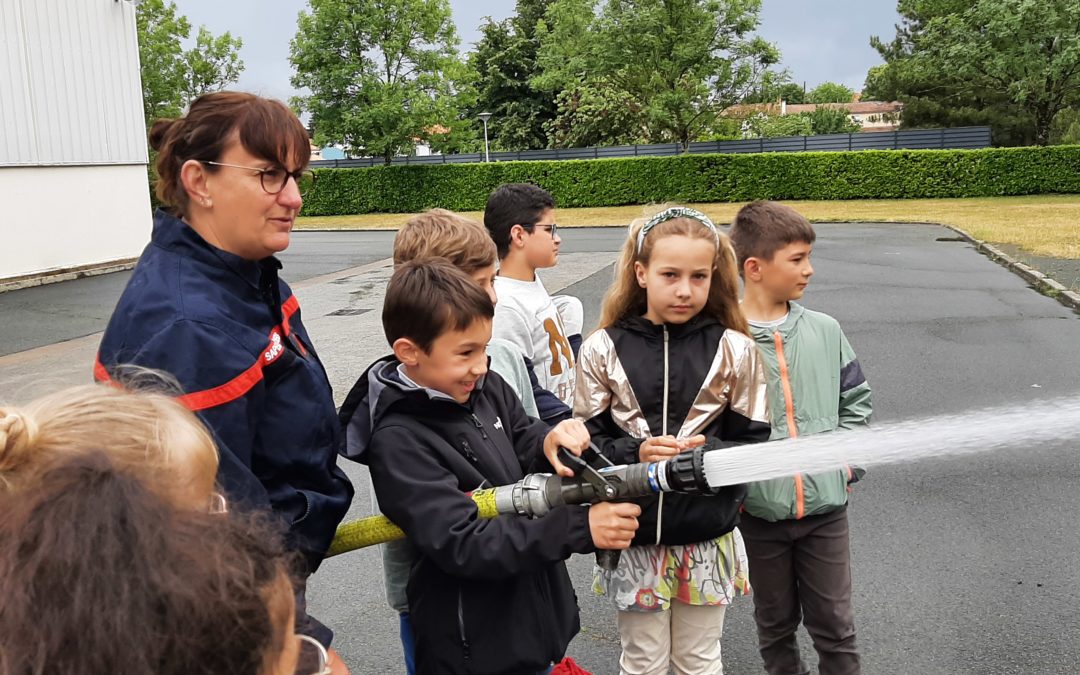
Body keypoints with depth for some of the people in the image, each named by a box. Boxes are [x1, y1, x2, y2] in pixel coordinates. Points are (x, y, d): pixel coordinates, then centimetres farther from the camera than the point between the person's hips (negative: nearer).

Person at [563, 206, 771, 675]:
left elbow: (753, 444, -2)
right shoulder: (603, 349, -6)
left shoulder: (735, 350, -5)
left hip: (707, 539, 1)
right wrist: (635, 454, -21)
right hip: (633, 536, 0)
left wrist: (709, 452, -21)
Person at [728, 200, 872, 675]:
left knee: (834, 624, 14)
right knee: (775, 623, 19)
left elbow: (856, 399, 11)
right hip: (759, 511, -2)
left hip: (826, 506, 2)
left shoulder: (825, 331, 0)